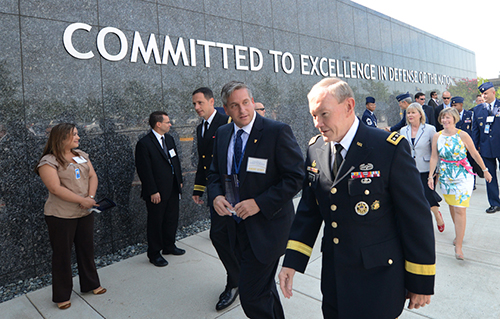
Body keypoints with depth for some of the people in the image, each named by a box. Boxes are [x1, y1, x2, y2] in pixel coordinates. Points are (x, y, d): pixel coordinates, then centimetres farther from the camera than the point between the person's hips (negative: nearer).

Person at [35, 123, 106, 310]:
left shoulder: (81, 155, 8)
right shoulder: (49, 161, -13)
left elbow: (92, 176, 3)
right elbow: (56, 188, -22)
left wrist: (91, 197, -14)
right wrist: (83, 200, -21)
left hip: (85, 213, 6)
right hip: (61, 216, -6)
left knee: (87, 249, 16)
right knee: (62, 255, 7)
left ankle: (91, 284, 34)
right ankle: (62, 296, 24)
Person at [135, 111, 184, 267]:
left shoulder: (169, 139, 8)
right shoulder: (144, 144, -16)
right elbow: (144, 170, -17)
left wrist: (179, 180, 13)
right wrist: (153, 192, -18)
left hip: (173, 189, 8)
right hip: (157, 192, -8)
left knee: (172, 219, 19)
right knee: (155, 223, 6)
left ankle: (169, 246, 38)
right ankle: (154, 254, 22)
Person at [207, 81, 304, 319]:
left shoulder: (278, 131, -15)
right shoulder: (222, 134, 4)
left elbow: (295, 177, -16)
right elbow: (215, 172, 13)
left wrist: (260, 203, -23)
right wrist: (215, 196, -8)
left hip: (266, 227, -6)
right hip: (237, 226, 7)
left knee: (251, 295, -5)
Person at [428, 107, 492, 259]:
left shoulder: (463, 135, -8)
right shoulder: (437, 136, 0)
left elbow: (475, 154, 1)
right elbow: (434, 157, 2)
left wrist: (485, 170, 7)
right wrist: (431, 175, -3)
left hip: (463, 176, -3)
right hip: (445, 176, 3)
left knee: (459, 209, -8)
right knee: (451, 206, 14)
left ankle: (458, 246, -3)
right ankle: (458, 233, 36)